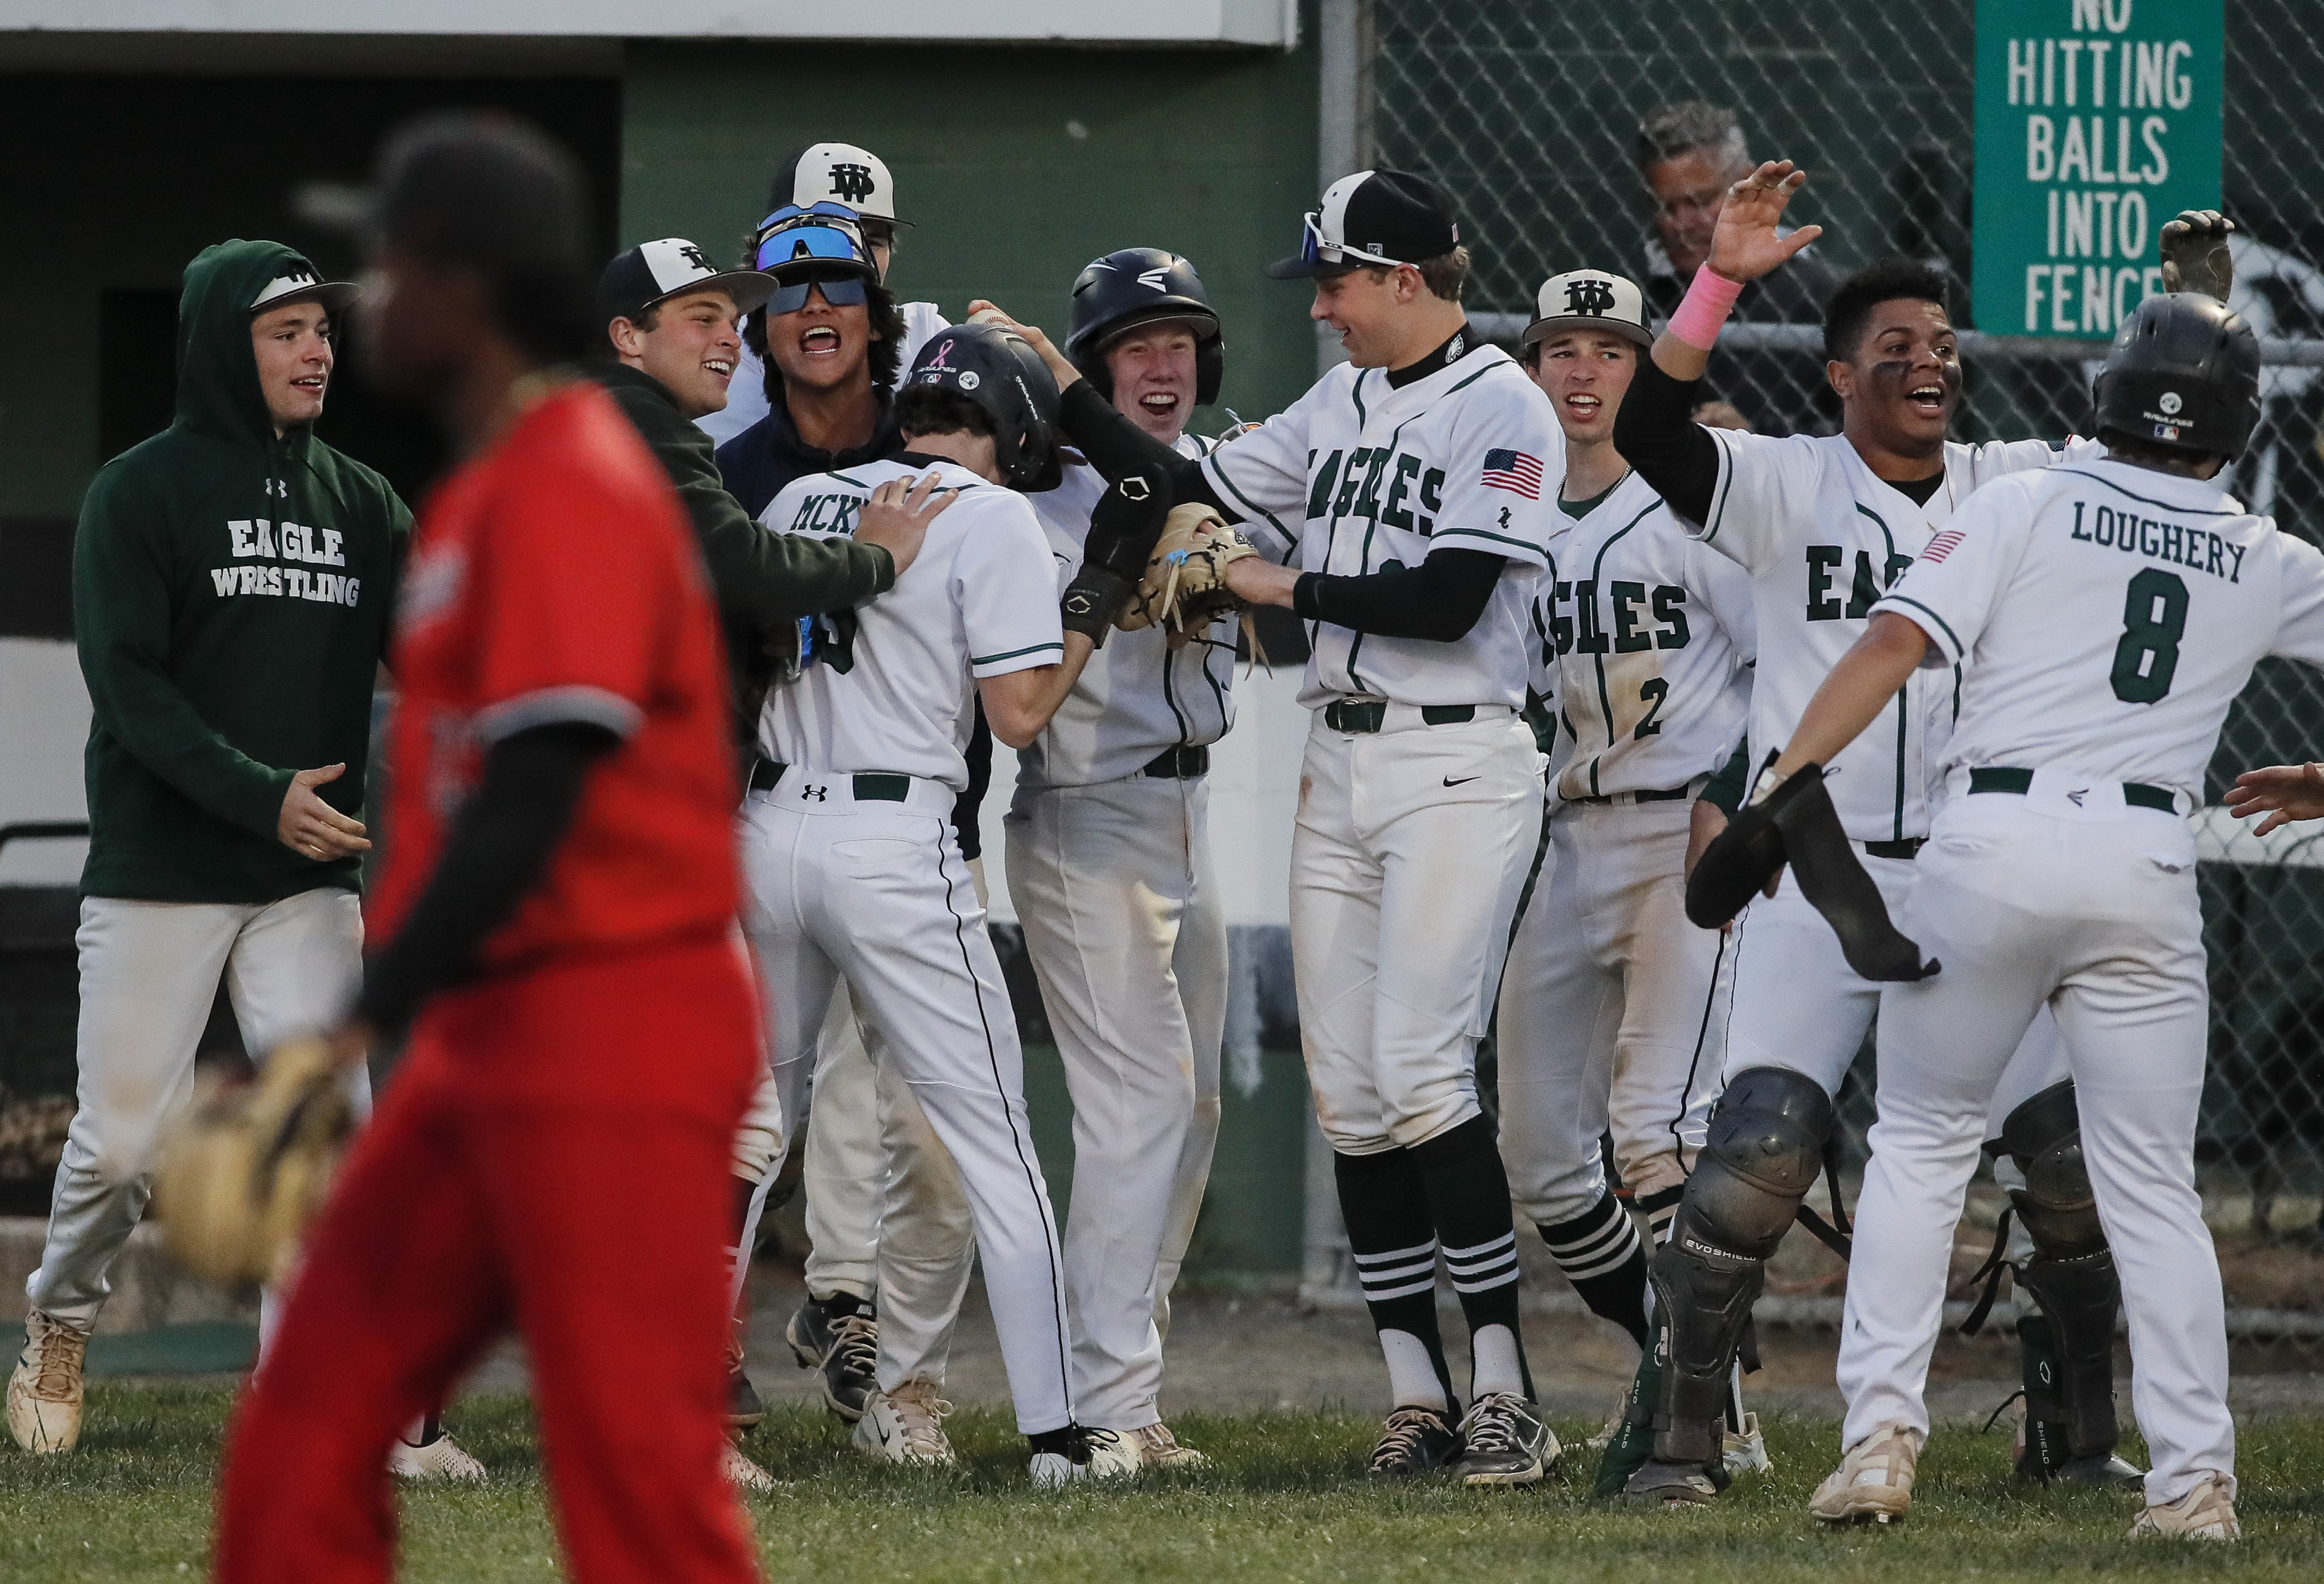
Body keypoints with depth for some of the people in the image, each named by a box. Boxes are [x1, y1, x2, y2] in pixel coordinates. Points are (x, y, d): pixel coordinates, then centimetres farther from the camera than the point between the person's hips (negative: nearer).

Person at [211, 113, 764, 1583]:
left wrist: (361, 1030, -23)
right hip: (494, 1044, 10)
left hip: (614, 1051, -10)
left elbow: (530, 801, -22)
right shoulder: (484, 493, 16)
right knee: (310, 1418, 8)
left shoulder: (570, 486, -15)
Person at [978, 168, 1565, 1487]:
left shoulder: (1501, 410, -10)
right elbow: (1200, 494, 18)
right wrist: (1066, 393, 13)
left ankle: (1506, 1395, -13)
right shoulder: (1341, 404, 16)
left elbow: (1450, 602, -18)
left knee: (1420, 1071, -16)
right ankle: (1421, 1402, 7)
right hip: (1340, 765, 8)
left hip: (1455, 767, -8)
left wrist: (1287, 589, -8)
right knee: (1347, 1089, 4)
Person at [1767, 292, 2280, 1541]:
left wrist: (1783, 785, -8)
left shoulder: (2027, 508, 4)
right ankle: (2195, 1477, 1)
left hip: (1994, 839, -1)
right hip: (2146, 872, 1)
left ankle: (1882, 1436, 1)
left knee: (1920, 1143, 11)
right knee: (2151, 1187, 8)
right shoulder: (2266, 567, 11)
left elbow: (1895, 643, -6)